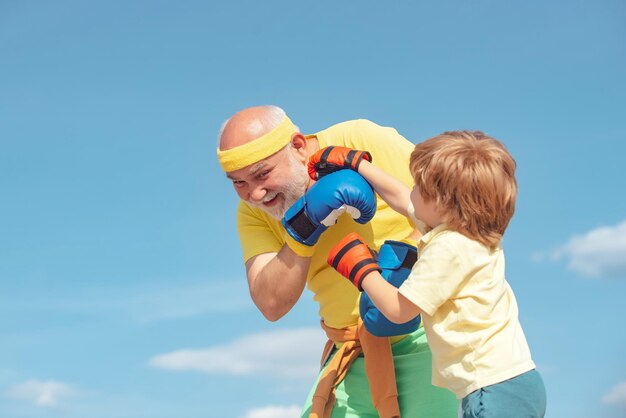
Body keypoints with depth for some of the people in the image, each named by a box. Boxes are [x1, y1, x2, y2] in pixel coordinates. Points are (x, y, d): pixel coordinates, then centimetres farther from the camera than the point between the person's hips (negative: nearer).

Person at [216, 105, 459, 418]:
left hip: (427, 333, -4)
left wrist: (404, 255, -26)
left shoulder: (363, 141, -13)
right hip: (357, 354, 5)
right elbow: (272, 305, -12)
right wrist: (304, 229, -24)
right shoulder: (253, 213, -1)